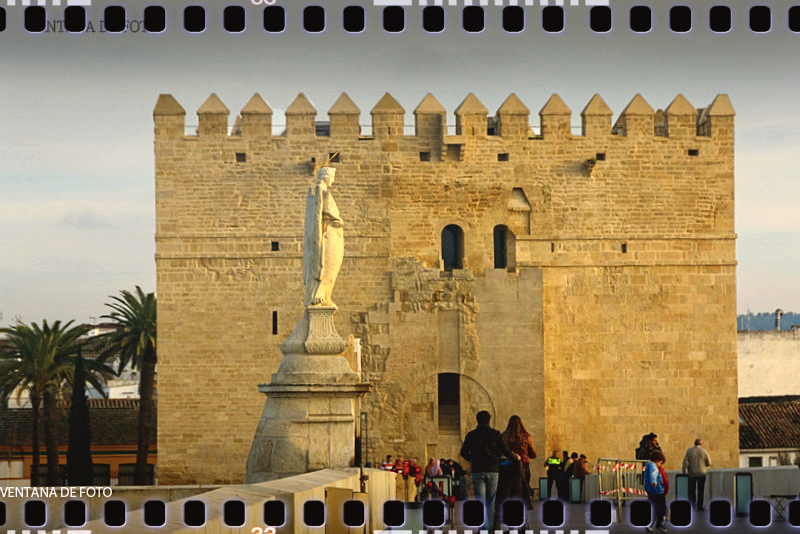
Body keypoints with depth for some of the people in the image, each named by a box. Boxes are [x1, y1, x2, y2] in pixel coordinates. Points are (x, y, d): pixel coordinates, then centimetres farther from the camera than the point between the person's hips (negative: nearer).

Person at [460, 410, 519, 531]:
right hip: (493, 471, 1)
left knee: (480, 500, -3)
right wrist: (515, 457, 20)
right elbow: (505, 451, 1)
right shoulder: (495, 434, 1)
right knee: (491, 500, 10)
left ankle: (483, 526, -17)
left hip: (478, 471, -1)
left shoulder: (471, 435, 3)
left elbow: (464, 452, 6)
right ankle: (490, 526, 9)